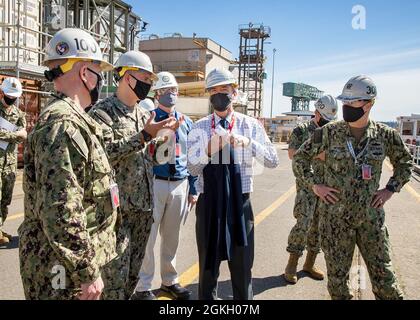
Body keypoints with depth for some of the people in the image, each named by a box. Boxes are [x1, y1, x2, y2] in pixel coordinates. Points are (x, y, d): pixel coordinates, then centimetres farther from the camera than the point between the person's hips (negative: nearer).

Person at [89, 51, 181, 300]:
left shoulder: (145, 114, 14)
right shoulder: (102, 111, -8)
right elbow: (105, 152, -23)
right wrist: (144, 135, -22)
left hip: (145, 205, 7)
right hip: (118, 207, -7)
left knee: (134, 271, 17)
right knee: (116, 273, 2)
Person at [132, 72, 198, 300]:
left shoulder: (186, 123, 11)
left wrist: (193, 189, 9)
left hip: (180, 185, 5)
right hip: (154, 184, -4)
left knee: (172, 236, 16)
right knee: (148, 235, 0)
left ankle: (170, 281, 32)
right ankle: (143, 287, 16)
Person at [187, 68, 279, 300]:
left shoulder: (251, 125, 1)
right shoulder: (199, 128, 0)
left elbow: (273, 161, -6)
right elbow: (192, 169, -5)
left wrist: (248, 142, -22)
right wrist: (208, 150, -24)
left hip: (240, 203, 0)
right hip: (209, 203, 0)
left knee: (242, 266, 12)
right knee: (208, 265, 15)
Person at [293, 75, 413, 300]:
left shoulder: (385, 135, -1)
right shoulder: (328, 133, -6)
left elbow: (405, 163, 16)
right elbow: (299, 158, 3)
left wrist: (390, 189, 4)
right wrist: (314, 185, -5)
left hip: (371, 217, 1)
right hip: (335, 216, -1)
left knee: (383, 272, 9)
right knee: (337, 273, 10)